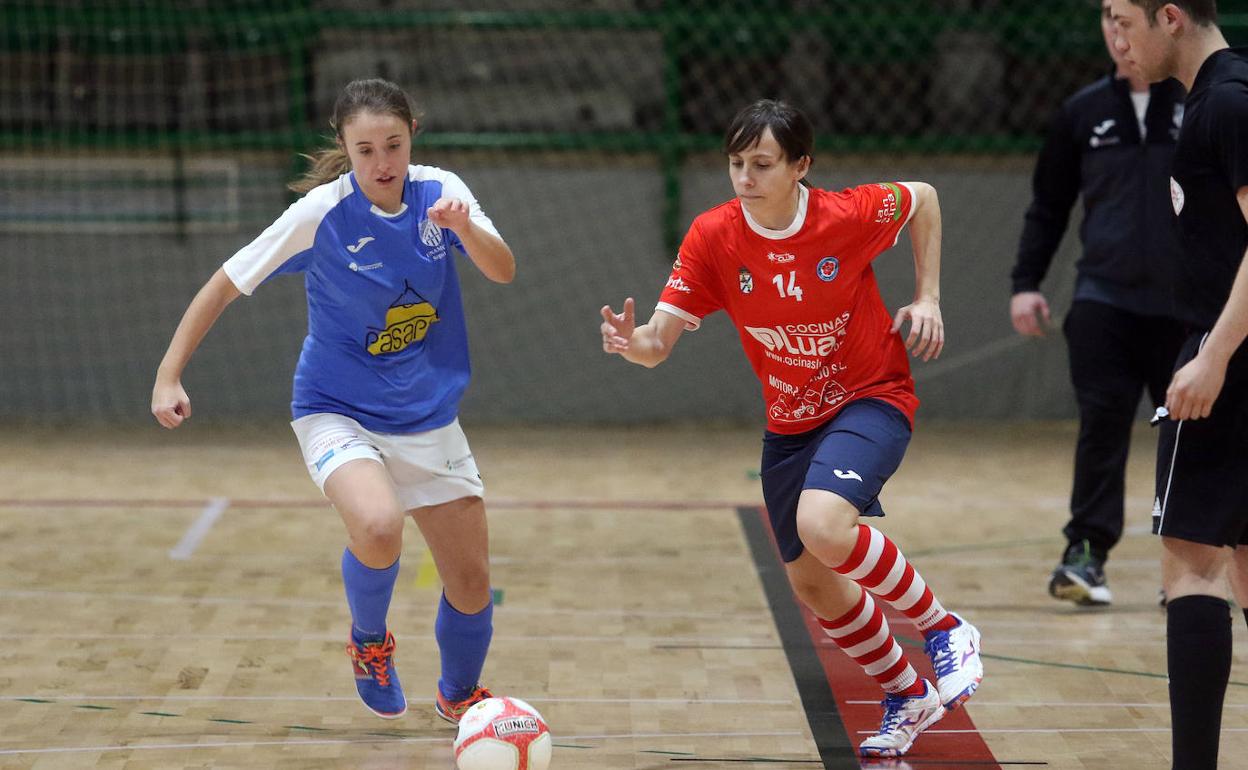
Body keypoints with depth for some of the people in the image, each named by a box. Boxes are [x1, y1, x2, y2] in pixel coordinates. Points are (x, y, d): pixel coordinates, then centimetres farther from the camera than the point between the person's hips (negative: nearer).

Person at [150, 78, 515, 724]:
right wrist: (169, 375, -14)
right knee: (378, 527, -34)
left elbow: (503, 272, -16)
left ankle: (459, 695, 38)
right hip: (337, 411, -4)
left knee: (472, 585, 6)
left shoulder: (439, 191, -7)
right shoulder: (321, 212, -17)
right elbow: (225, 284, -10)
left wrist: (465, 227, -36)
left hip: (428, 418, 4)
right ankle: (368, 642, -1)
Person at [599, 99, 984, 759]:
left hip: (870, 396, -5)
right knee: (812, 586, 11)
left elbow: (923, 198, 3)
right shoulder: (713, 236, -14)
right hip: (789, 423, 5)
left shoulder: (850, 215, -19)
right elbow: (661, 341, -19)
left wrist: (927, 298, -4)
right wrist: (633, 343, -42)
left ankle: (944, 629, -8)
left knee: (821, 526, -32)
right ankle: (906, 697, 36)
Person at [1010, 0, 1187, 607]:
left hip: (1189, 306, -1)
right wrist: (1025, 282, 4)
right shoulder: (1081, 113, 7)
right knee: (1102, 425, -8)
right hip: (1104, 300, 1)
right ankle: (1085, 554, -6)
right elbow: (1047, 208, 13)